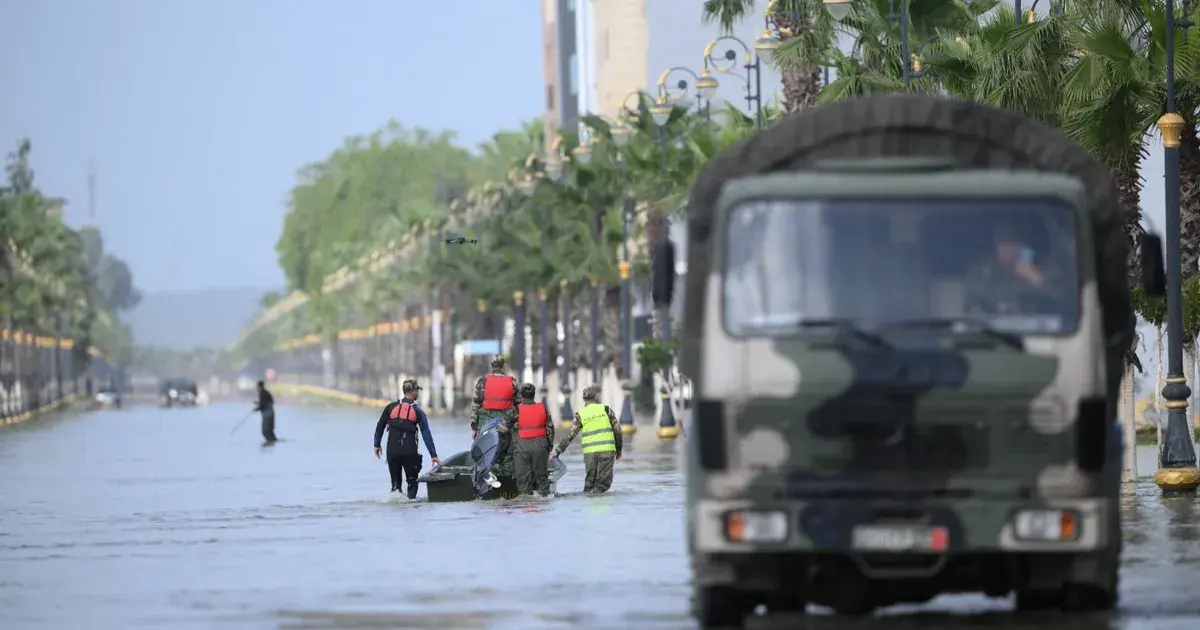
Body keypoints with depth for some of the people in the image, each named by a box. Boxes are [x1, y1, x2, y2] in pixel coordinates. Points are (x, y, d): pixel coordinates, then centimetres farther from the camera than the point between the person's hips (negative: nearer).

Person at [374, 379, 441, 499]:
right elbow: (426, 434, -3)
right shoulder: (418, 411, 0)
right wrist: (433, 455, -3)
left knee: (396, 480, 14)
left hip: (392, 450, 2)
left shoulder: (391, 407, 6)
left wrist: (377, 445, 23)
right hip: (409, 451, -2)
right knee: (412, 481, 13)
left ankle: (396, 491, -14)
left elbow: (380, 427, 9)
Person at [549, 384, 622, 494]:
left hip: (589, 452, 2)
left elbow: (570, 436, 4)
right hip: (607, 450, -2)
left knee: (589, 482, 14)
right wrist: (619, 449, 16)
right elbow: (617, 430, 4)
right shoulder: (606, 409, 4)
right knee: (604, 482, -1)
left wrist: (557, 451, 12)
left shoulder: (580, 415, 6)